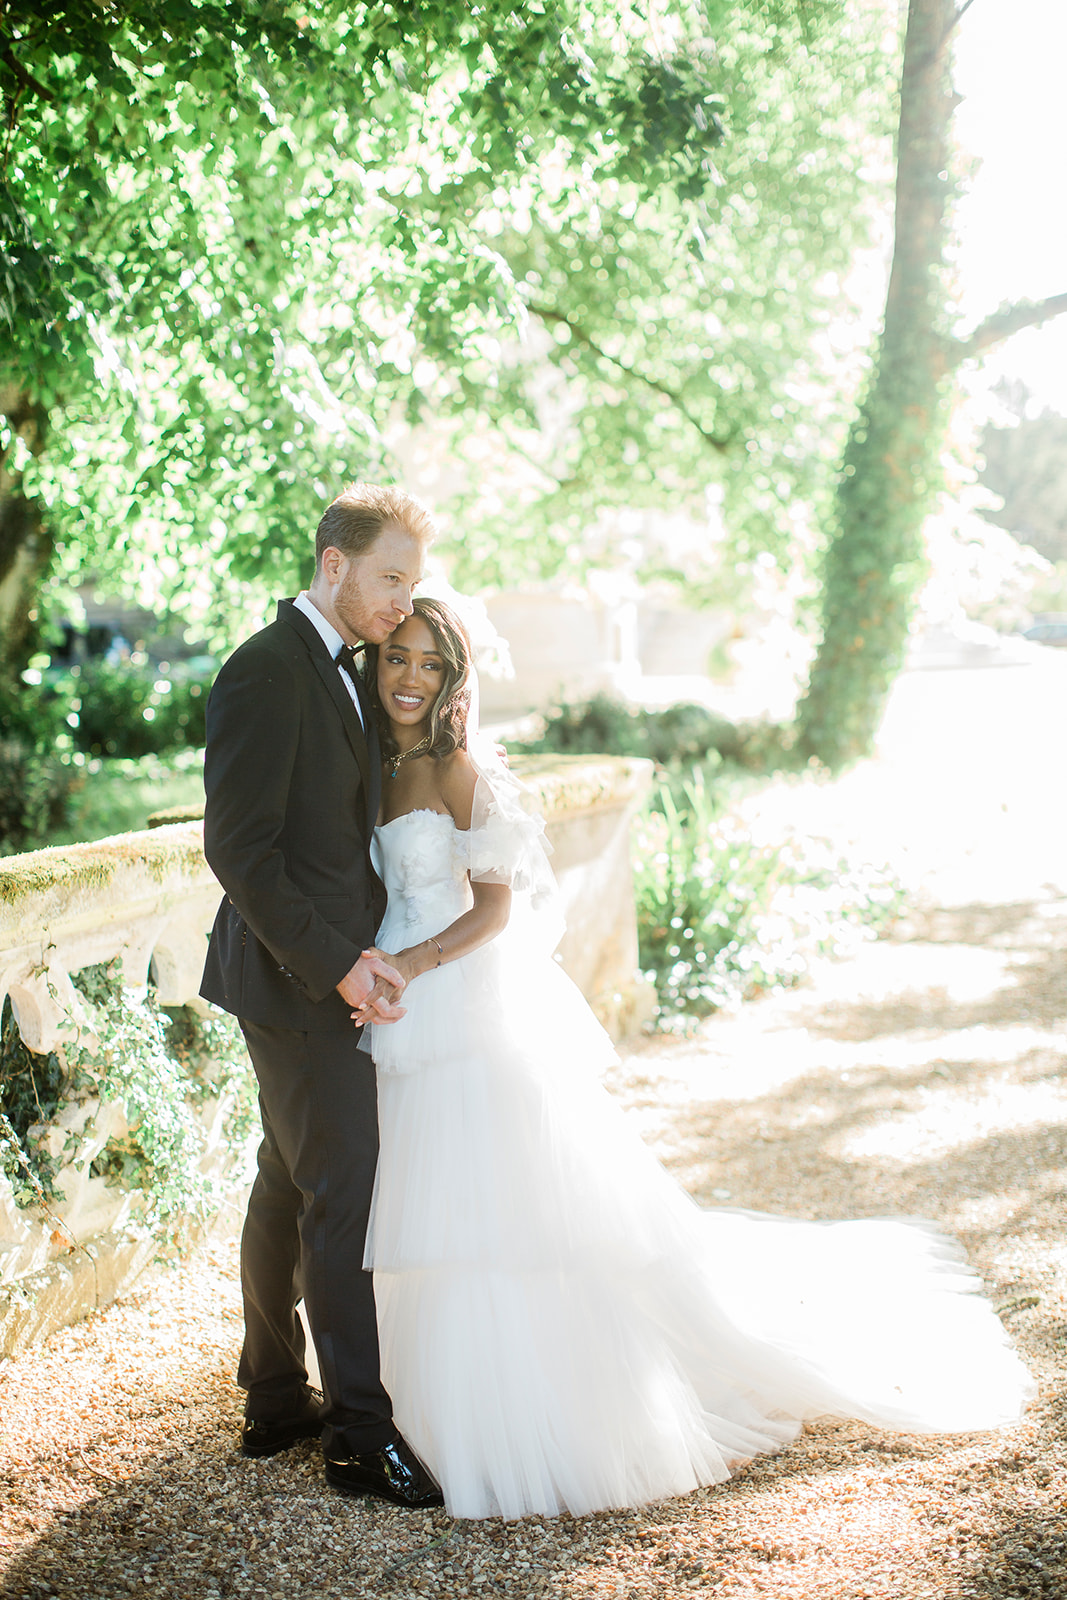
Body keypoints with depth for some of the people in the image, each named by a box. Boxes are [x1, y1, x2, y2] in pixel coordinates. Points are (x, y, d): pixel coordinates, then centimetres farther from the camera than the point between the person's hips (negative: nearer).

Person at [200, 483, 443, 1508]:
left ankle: (275, 1398, 27)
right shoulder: (265, 673, -17)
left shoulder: (337, 667, 13)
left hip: (328, 973, 10)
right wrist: (336, 962, -21)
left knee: (288, 1186, 16)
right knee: (343, 1193, -4)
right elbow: (238, 846, -21)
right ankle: (360, 1432, 5)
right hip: (298, 980, -10)